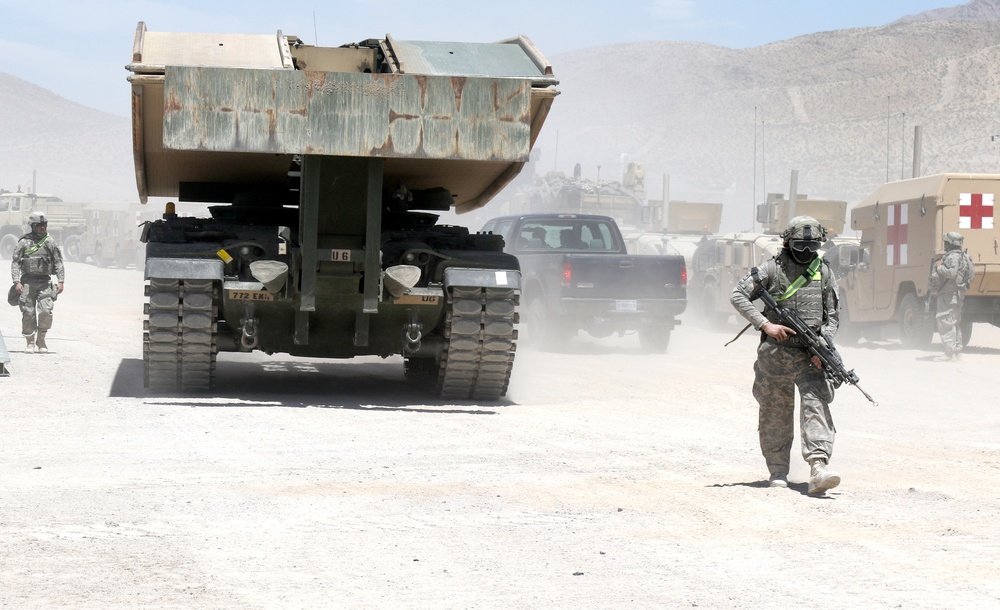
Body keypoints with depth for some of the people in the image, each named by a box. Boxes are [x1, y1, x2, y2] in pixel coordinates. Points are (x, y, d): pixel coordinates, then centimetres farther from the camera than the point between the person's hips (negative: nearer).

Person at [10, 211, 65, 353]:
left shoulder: (50, 242, 7)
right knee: (28, 313, -1)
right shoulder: (24, 242, 1)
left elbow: (58, 262, 9)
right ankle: (30, 342, 11)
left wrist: (61, 281, -1)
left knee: (46, 310, -13)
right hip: (27, 281, -1)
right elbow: (15, 263, 0)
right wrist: (16, 282, -10)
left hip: (45, 281, 1)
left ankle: (41, 339, 4)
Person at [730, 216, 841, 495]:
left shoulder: (824, 272, 7)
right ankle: (778, 471, 21)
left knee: (816, 405, -16)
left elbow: (832, 317, 10)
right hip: (775, 353, -1)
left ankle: (818, 468, -28)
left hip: (810, 355, 1)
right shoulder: (772, 269, -1)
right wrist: (765, 324, -12)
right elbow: (737, 296, -3)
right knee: (775, 413, 8)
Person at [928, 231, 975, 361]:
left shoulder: (952, 257, -16)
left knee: (945, 323, -11)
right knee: (955, 323, 15)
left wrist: (939, 267, -15)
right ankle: (957, 351, 20)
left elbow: (952, 273, -31)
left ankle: (950, 352, -17)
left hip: (948, 294, -11)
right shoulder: (963, 257, 17)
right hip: (958, 295, 11)